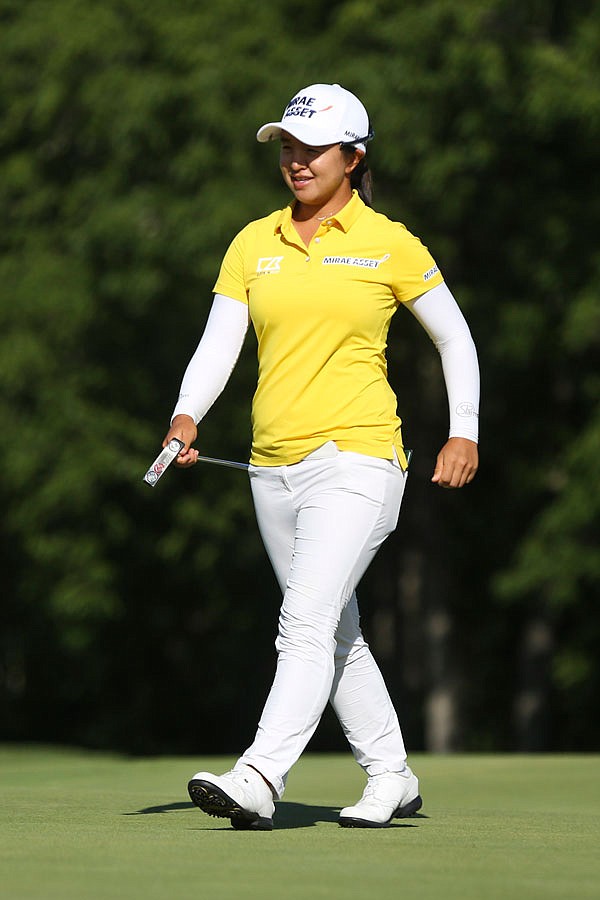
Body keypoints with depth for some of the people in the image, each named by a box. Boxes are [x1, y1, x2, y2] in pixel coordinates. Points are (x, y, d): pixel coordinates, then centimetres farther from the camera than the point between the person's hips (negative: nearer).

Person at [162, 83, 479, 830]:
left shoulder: (388, 244, 0)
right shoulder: (254, 243, 10)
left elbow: (454, 337, 9)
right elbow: (218, 343, 3)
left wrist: (464, 434, 2)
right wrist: (186, 416, -15)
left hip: (356, 456, -6)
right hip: (274, 464, 6)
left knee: (308, 622, -19)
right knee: (336, 635, 13)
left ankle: (258, 780, -29)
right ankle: (390, 777, 26)